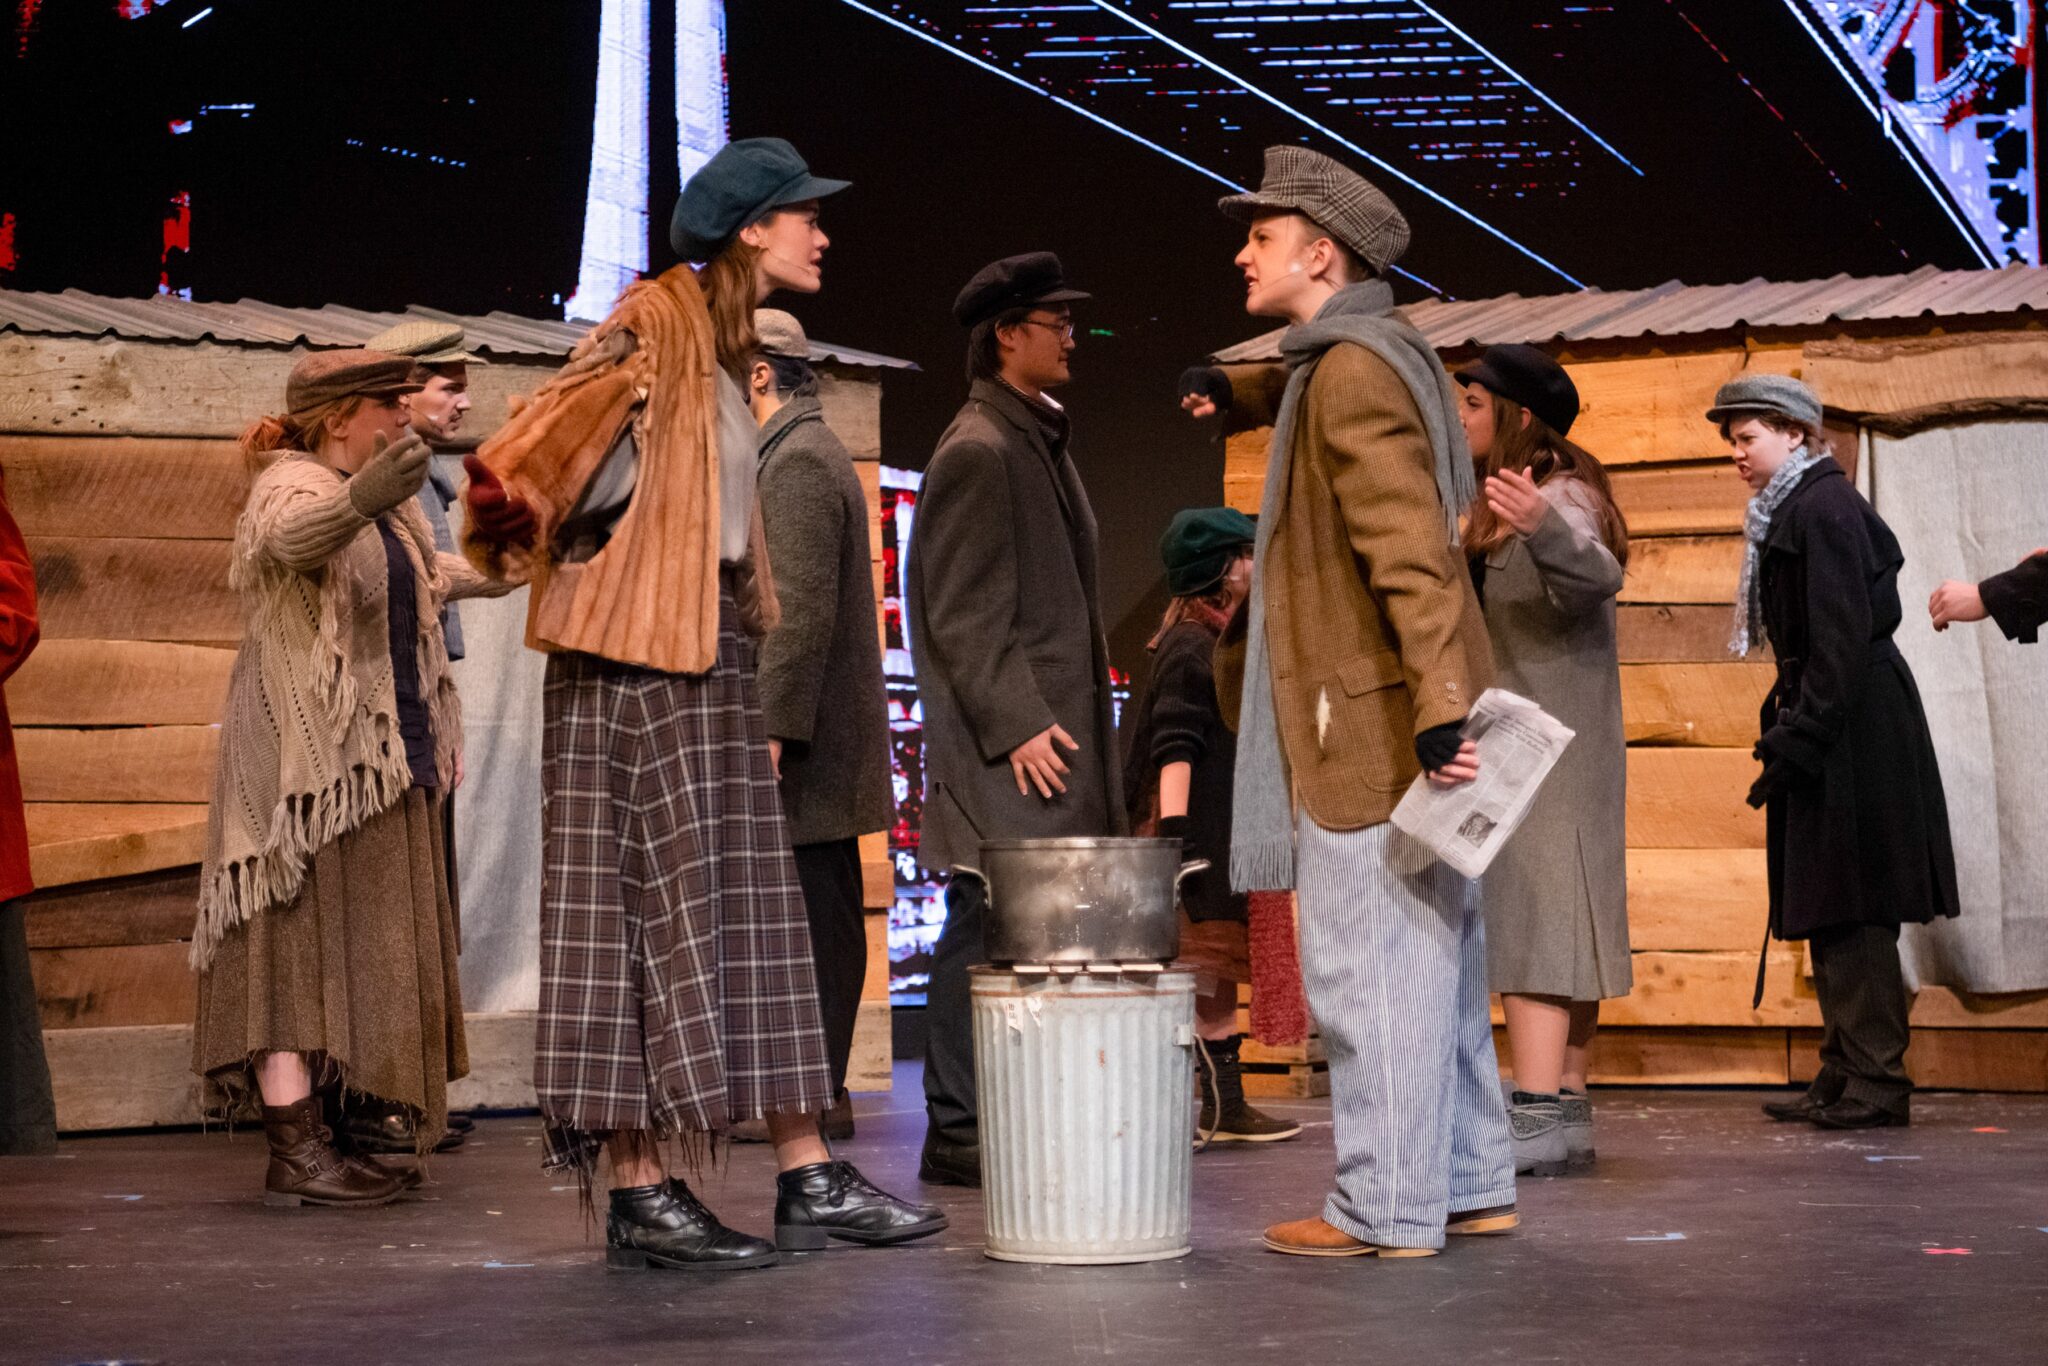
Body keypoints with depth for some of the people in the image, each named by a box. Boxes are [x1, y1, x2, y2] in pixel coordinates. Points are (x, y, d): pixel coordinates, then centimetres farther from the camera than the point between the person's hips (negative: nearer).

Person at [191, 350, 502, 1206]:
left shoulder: (390, 502, 17)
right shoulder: (293, 485, -12)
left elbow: (422, 577, 37)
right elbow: (292, 536, -37)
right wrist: (361, 498, -57)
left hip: (380, 759, 9)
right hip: (309, 757, -9)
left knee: (358, 951, 8)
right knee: (303, 936, -11)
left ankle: (321, 1137, 13)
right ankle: (294, 1153, -13)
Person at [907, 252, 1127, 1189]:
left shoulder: (1039, 441, 20)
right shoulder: (978, 450, -10)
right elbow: (961, 613, -16)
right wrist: (1017, 724, -20)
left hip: (1053, 731, 9)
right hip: (1005, 754, -9)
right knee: (987, 927, -7)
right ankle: (957, 1135, -3)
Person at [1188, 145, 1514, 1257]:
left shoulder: (1352, 374, -15)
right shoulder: (1373, 359, 16)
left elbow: (1411, 555, -24)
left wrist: (1439, 710, -29)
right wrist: (1243, 403, 52)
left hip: (1372, 727, -10)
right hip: (1409, 721, 10)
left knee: (1368, 967, -6)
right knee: (1435, 959, 14)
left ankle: (1386, 1208, -2)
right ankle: (1470, 1185, 21)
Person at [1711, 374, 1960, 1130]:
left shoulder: (1824, 508, -12)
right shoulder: (1794, 511, 17)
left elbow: (1840, 636, -19)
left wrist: (1797, 740, -19)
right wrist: (1788, 732, 15)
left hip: (1852, 730, -10)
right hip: (1830, 731, 10)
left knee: (1851, 910, -8)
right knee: (1830, 912, 10)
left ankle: (1876, 1081, -5)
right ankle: (1845, 1076, 15)